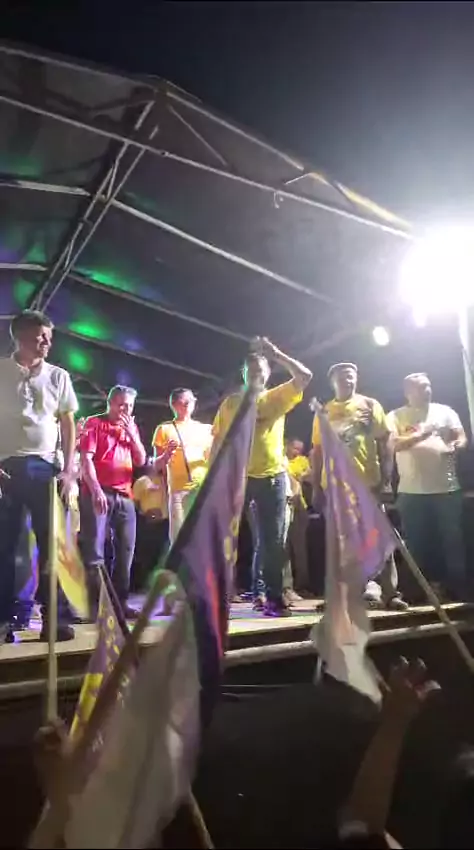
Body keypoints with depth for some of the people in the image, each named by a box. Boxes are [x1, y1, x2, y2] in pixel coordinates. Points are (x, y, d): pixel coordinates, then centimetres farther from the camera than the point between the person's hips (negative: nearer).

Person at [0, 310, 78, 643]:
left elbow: (68, 425, 12)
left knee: (52, 544, 0)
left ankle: (55, 618, 6)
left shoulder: (58, 376, 12)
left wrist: (68, 470, 2)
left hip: (44, 467, 1)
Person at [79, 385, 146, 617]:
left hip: (124, 495, 6)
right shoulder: (94, 423, 3)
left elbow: (141, 461, 12)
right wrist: (96, 490, -18)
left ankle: (120, 602, 13)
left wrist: (132, 433, 0)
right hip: (98, 493, -5)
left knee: (125, 550, 5)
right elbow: (86, 459, -7)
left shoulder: (131, 427, 18)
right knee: (94, 550, -8)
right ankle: (94, 603, -3)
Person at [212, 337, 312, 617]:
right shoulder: (231, 402, 9)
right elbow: (218, 441, 8)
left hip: (272, 477, 0)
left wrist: (275, 354, -6)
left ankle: (273, 597, 14)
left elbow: (305, 376, -4)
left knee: (272, 541, 5)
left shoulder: (277, 397, 8)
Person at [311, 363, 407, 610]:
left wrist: (386, 476, -7)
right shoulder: (323, 412, 8)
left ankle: (390, 593, 10)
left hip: (368, 482, -1)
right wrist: (316, 486, 3)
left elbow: (384, 443, 2)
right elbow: (317, 451, 7)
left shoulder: (370, 405, 6)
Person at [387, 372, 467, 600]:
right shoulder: (396, 416, 5)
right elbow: (393, 444, -9)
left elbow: (462, 437, 8)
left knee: (453, 540, 5)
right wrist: (422, 434, -17)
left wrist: (455, 446, -15)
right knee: (417, 544, 5)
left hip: (447, 488, 2)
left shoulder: (445, 411, 12)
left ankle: (458, 589, 18)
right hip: (413, 491, -1)